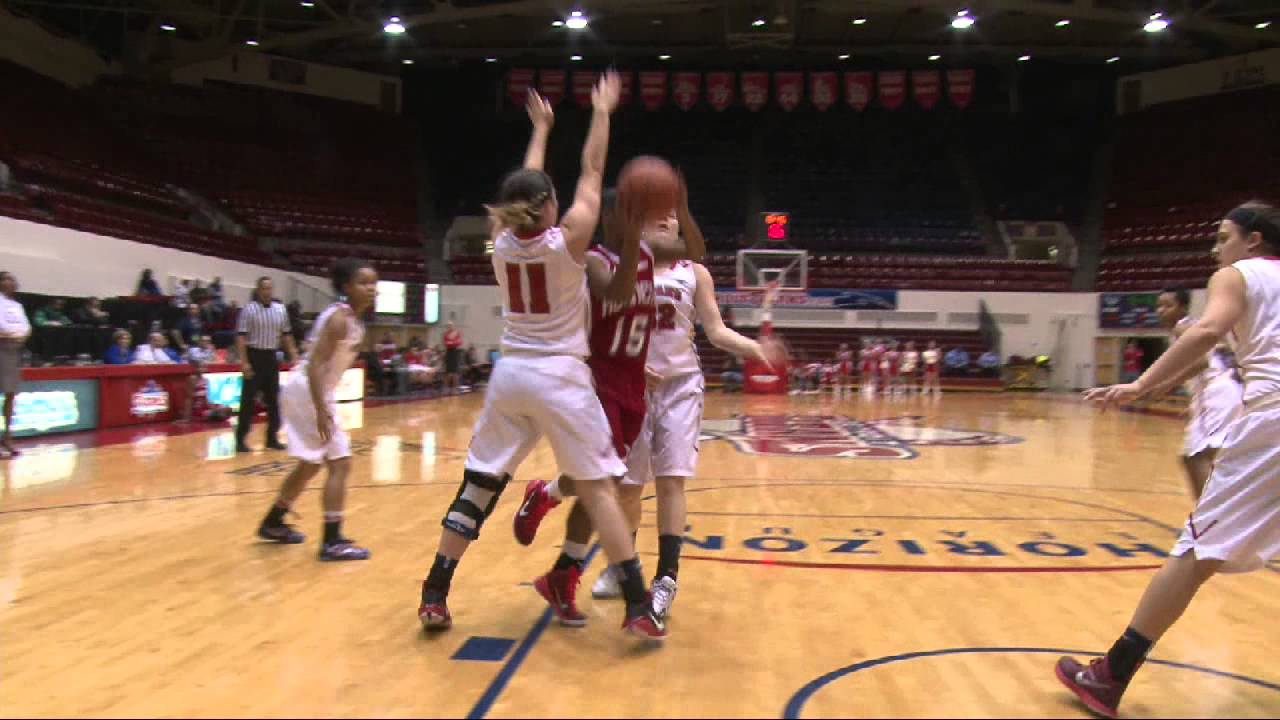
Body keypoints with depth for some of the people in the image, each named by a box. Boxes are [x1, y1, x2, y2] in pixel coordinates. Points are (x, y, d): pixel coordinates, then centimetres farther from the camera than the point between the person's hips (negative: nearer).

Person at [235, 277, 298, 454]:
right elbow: (241, 336, -11)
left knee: (274, 399, 8)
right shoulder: (249, 309, -8)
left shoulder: (280, 309, 6)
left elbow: (286, 335, 14)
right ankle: (240, 439, 4)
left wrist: (293, 356, 9)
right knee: (248, 399, -4)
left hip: (272, 357, 5)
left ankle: (272, 437, 18)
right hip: (254, 356, -5)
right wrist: (244, 362, -18)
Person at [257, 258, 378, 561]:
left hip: (317, 392, 10)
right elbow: (314, 365, -26)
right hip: (307, 392, -10)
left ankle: (273, 523, 38)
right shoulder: (340, 317, -19)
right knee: (340, 463, -9)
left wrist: (324, 405, 23)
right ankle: (332, 542, -5)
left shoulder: (354, 319, 10)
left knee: (311, 464, 22)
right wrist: (321, 411, -31)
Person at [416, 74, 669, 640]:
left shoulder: (503, 243, 1)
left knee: (478, 485, 11)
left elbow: (525, 186, 18)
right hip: (561, 377, -4)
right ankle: (639, 607, 2)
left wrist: (540, 129, 31)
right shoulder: (567, 241, -9)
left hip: (510, 375, 4)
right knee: (597, 487, 0)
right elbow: (592, 171, 1)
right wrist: (602, 111, 16)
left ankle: (434, 597, 16)